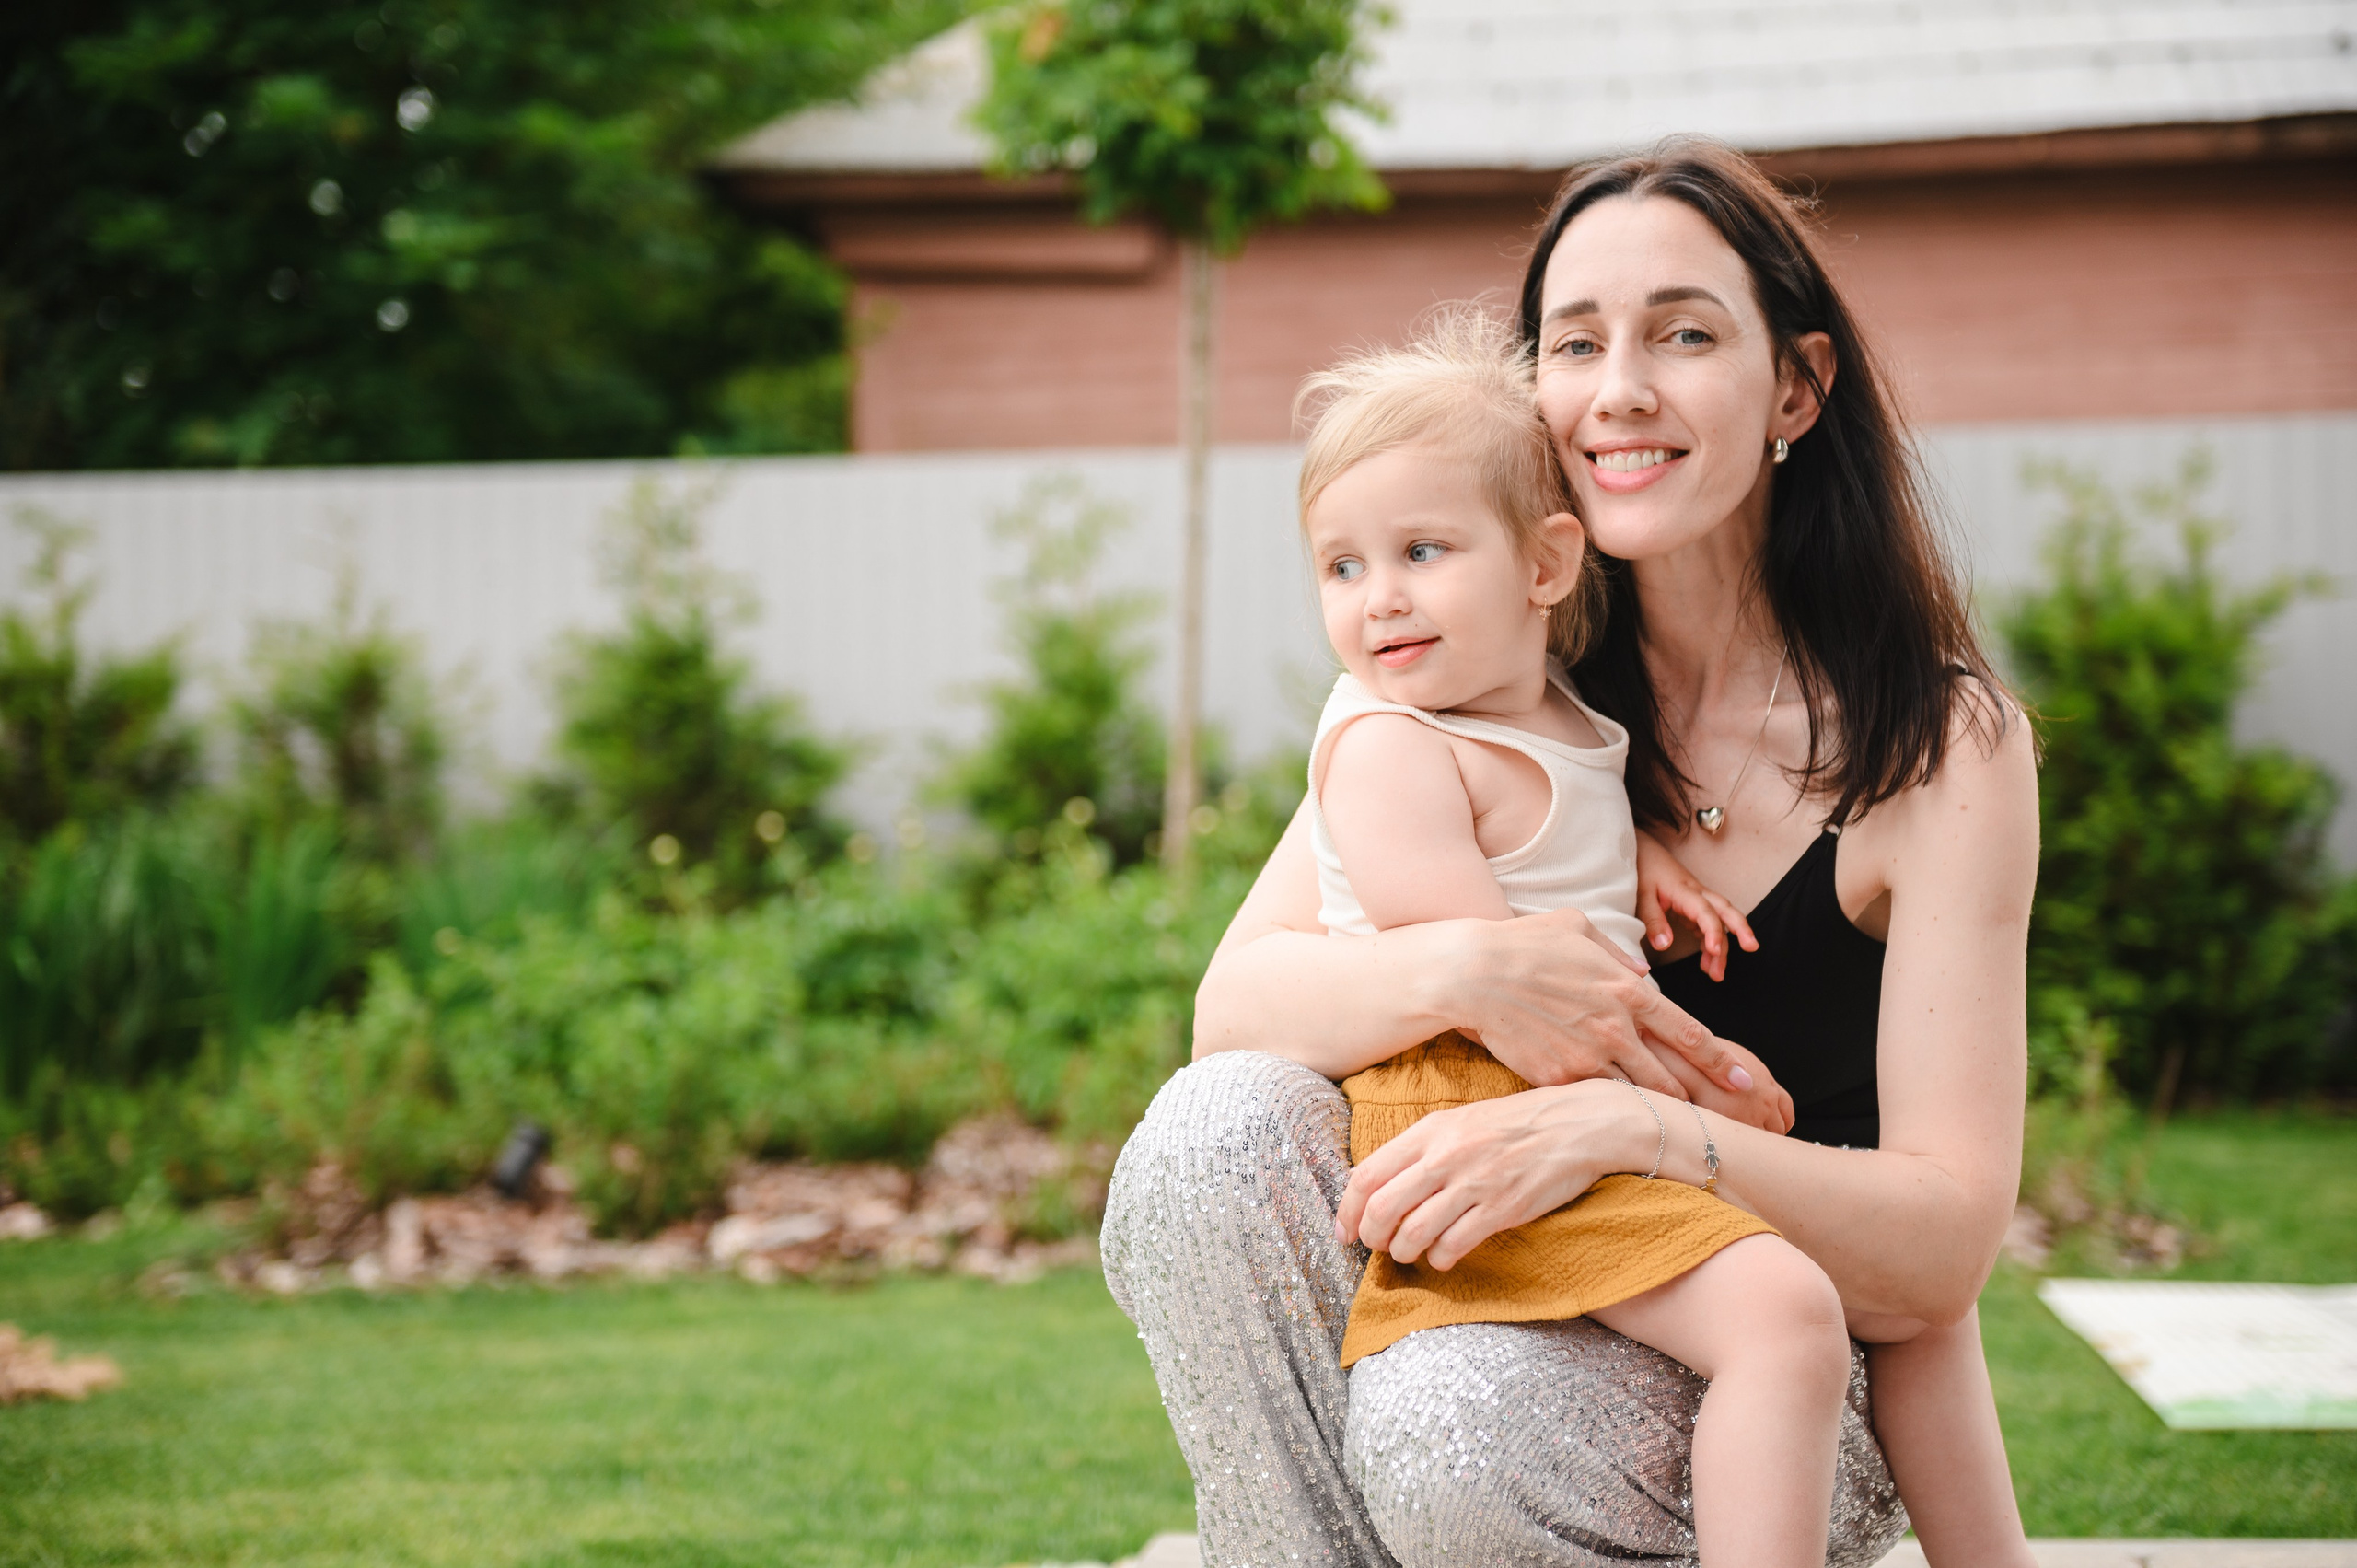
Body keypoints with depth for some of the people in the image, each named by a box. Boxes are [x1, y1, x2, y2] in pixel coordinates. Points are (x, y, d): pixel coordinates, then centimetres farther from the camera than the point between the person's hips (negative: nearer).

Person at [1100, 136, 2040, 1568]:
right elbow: (1234, 1002, -7)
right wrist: (1462, 969, -28)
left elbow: (1946, 1245, -16)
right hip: (1517, 1301, 4)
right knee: (1217, 1129, -24)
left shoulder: (1943, 743, -10)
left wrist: (1633, 1127, -32)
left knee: (1452, 1426, -34)